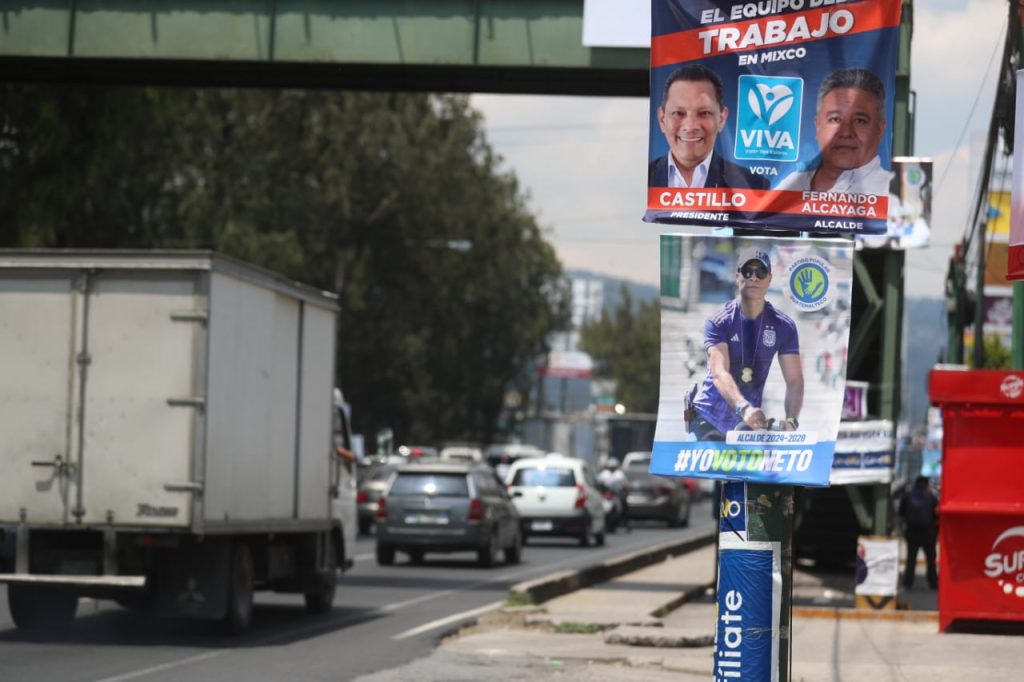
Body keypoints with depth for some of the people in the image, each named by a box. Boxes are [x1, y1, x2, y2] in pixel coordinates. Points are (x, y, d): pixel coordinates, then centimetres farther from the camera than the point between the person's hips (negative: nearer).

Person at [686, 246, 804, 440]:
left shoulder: (784, 327, -4)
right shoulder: (718, 322, -11)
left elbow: (794, 380, -11)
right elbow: (719, 373, -26)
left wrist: (791, 421, -30)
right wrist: (744, 408, -45)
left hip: (750, 420, 2)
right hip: (708, 417, -2)